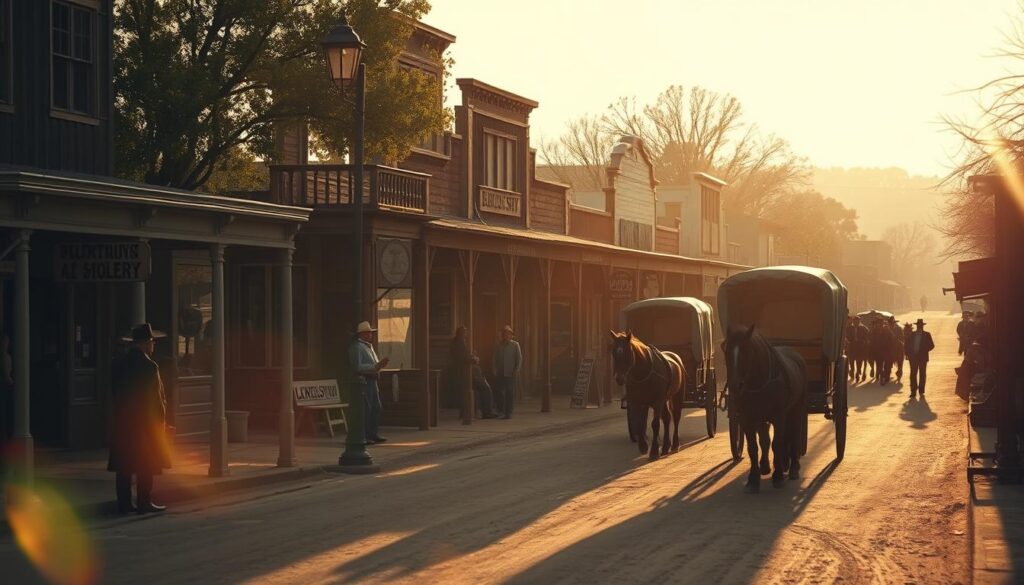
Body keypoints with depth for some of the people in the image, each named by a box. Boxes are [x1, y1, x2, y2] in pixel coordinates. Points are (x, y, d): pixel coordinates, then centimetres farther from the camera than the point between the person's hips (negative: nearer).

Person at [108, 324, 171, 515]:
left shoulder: (118, 364, 7)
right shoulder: (149, 366, -13)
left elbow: (115, 393, 10)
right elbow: (156, 397, -11)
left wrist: (121, 413, 16)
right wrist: (161, 420, -2)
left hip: (122, 422, 6)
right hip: (145, 421, -6)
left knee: (123, 465, 7)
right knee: (146, 465, 0)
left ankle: (124, 503, 8)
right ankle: (144, 503, 0)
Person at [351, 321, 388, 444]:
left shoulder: (369, 346, 20)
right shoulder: (357, 347, -11)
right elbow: (358, 367, -20)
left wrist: (380, 364, 8)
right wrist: (375, 367, -21)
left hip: (372, 381, 10)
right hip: (363, 381, -10)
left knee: (376, 407, 11)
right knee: (365, 409, -9)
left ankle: (374, 434, 17)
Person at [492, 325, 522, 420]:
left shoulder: (515, 345, 4)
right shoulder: (498, 346, 13)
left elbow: (519, 359, 2)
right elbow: (495, 360, 14)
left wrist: (516, 371, -7)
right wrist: (495, 372, 4)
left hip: (510, 374, -3)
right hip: (500, 374, 3)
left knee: (509, 393, -3)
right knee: (500, 393, 0)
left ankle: (508, 413, 1)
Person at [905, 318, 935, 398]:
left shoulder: (926, 335, 1)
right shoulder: (912, 335, 8)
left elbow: (932, 345, -1)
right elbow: (907, 345, 11)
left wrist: (924, 351, -11)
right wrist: (908, 354, 1)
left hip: (923, 358, -2)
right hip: (913, 357, 2)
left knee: (922, 375, 2)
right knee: (913, 375, 0)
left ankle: (921, 392, 7)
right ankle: (913, 391, 4)